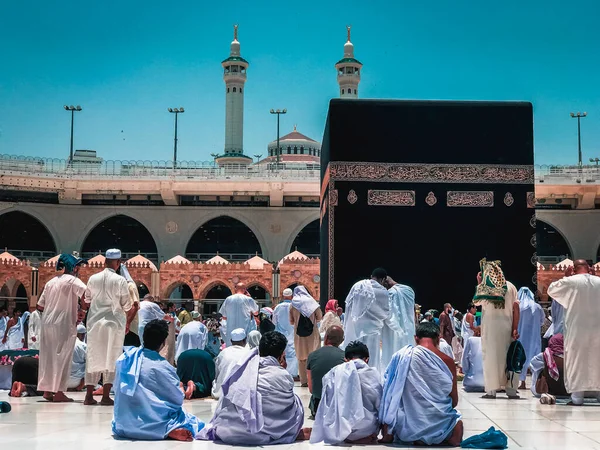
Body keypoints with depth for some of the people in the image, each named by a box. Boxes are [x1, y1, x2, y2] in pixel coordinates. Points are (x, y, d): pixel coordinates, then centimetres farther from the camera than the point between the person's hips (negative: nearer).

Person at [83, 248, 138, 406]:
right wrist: (128, 321, 14)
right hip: (114, 321, -3)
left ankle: (89, 395, 9)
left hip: (95, 321, 3)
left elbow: (87, 300, 13)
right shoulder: (120, 280, -8)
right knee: (111, 358, 2)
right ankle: (106, 395, -2)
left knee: (93, 357, 9)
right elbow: (127, 305, -3)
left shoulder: (93, 279, 2)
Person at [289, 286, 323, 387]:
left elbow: (291, 321, 5)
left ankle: (304, 381, 6)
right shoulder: (311, 302, -1)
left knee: (301, 358, 7)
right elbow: (319, 317, 0)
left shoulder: (293, 304, 1)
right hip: (312, 334, -1)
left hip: (299, 334, 1)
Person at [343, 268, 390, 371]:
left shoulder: (358, 285, -1)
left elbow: (348, 303, 6)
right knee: (371, 356, 4)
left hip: (354, 326, 3)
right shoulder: (383, 292, -10)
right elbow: (386, 312, 0)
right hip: (371, 327, -3)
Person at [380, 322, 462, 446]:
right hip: (437, 426, -1)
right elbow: (454, 401, 3)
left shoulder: (401, 356, -4)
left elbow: (389, 392, 2)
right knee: (457, 423, 29)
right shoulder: (447, 361, -5)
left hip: (407, 427, 1)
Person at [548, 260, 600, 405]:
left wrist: (564, 277, 17)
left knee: (576, 361, 2)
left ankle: (577, 395, 0)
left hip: (577, 329, -3)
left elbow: (551, 290, 10)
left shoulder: (570, 281, -6)